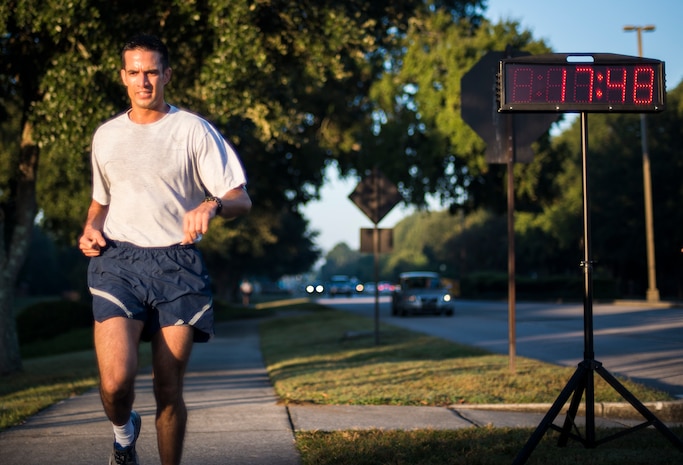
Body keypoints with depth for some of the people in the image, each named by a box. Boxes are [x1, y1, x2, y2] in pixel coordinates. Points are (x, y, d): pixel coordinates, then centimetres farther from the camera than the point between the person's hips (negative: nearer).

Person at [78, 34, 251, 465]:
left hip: (177, 263, -1)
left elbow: (242, 200, -1)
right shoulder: (106, 135, 16)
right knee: (116, 382, -17)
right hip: (118, 260, 1)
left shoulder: (194, 130, 4)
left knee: (169, 390, -1)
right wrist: (90, 229, 8)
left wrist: (212, 205, -24)